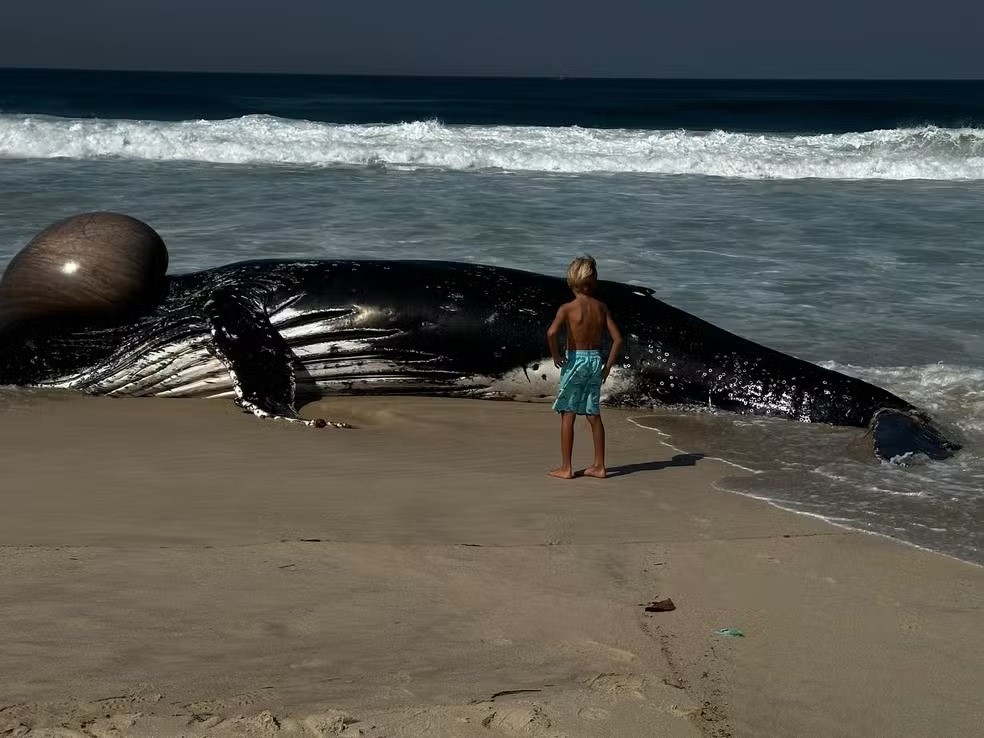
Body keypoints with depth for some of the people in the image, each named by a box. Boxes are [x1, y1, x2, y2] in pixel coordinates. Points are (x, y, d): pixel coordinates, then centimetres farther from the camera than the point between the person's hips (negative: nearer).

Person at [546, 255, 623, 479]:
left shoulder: (567, 308, -9)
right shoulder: (601, 307, 3)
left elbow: (551, 333, -26)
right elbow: (618, 339, -1)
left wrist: (556, 355, -12)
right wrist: (608, 365, 6)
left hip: (575, 360, -4)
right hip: (596, 360, 4)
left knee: (567, 415, 3)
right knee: (594, 415, 12)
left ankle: (566, 468, 4)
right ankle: (599, 466, 15)